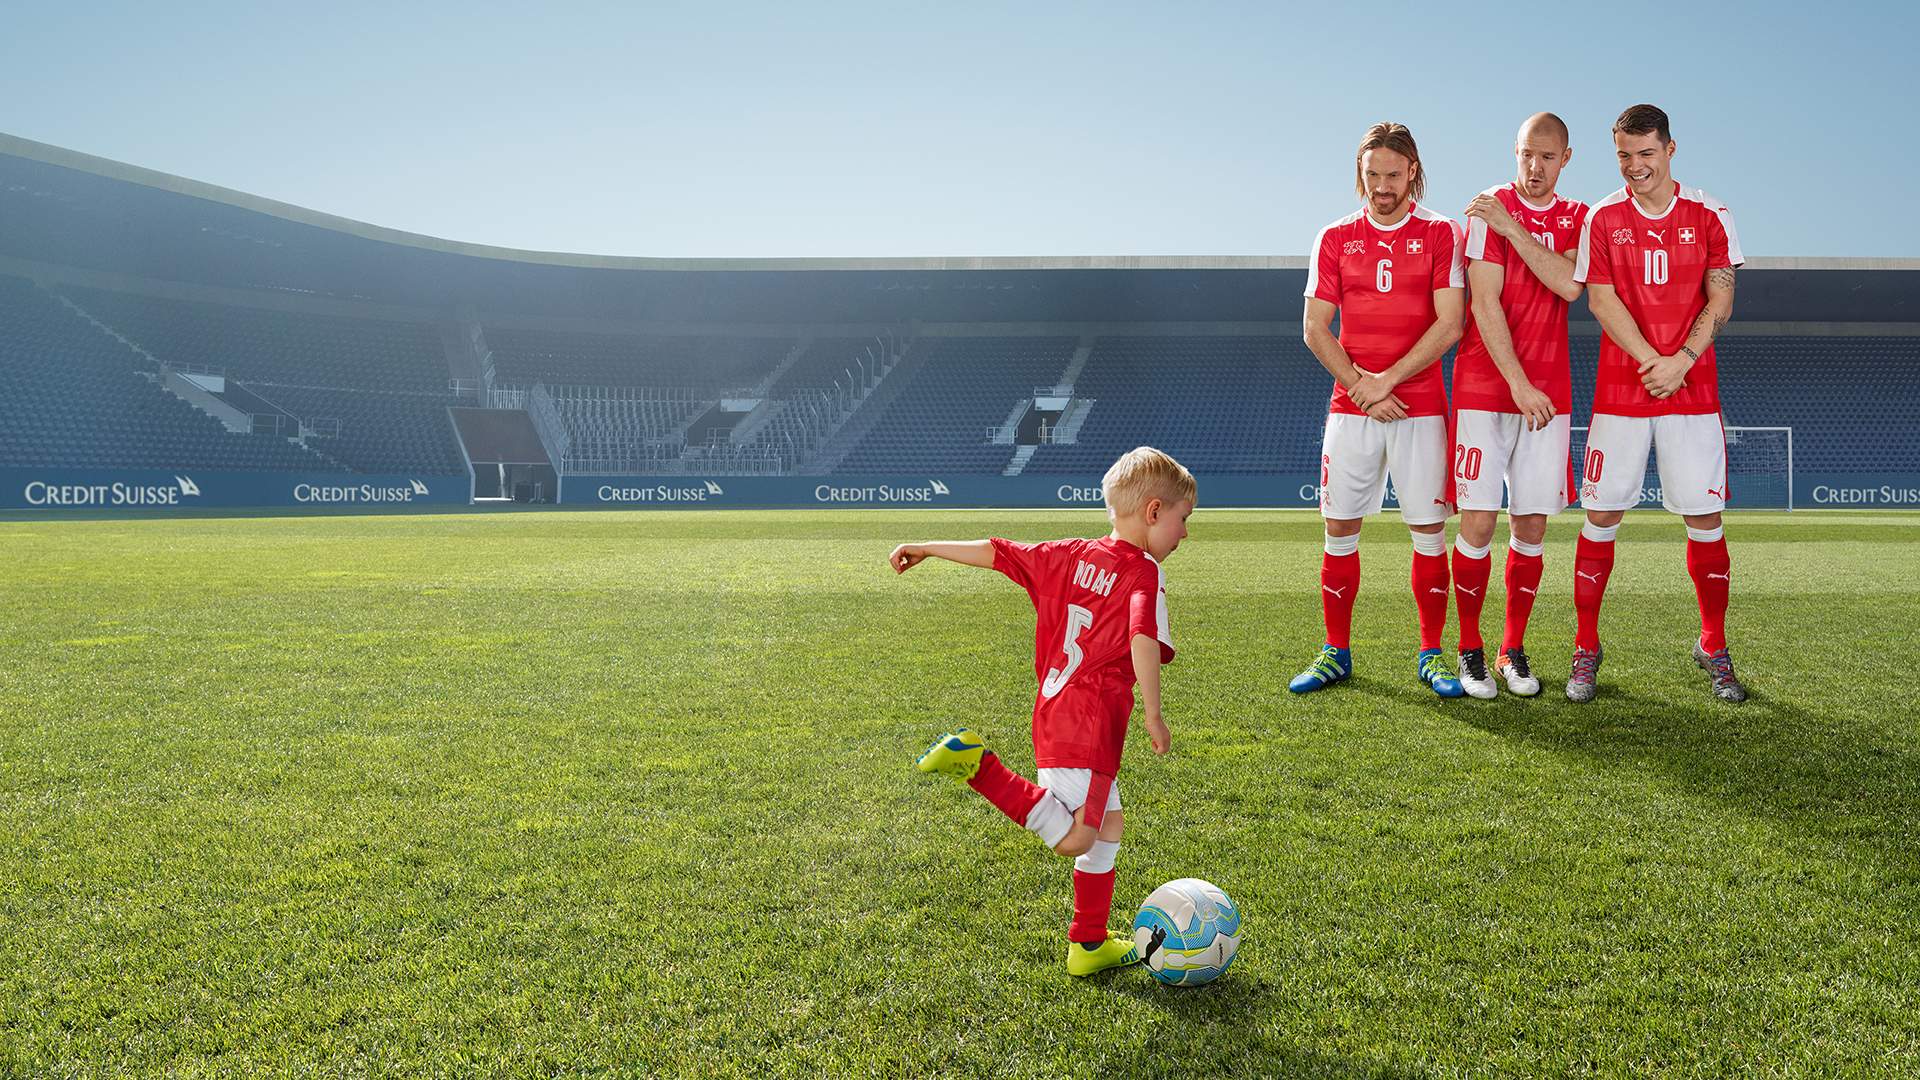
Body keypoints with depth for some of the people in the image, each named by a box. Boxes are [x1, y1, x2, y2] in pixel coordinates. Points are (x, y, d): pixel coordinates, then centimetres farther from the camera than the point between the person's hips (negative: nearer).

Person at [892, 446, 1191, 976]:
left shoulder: (1074, 555, 14)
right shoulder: (1145, 572, -7)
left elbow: (998, 551, 17)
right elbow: (1144, 640, -24)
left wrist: (927, 548, 24)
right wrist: (1153, 714, -20)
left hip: (1054, 709, 9)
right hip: (1089, 718, -9)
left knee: (1107, 825, 18)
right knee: (1074, 838, -11)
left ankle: (1090, 944, 25)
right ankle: (977, 766, -15)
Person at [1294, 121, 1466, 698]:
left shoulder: (1439, 234, 2)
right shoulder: (1335, 238, 8)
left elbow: (1449, 325, -6)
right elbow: (1316, 330, 4)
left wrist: (1386, 380, -12)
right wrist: (1359, 386, -8)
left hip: (1419, 406, -2)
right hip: (1350, 406, 2)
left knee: (1429, 530, 0)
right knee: (1340, 529, 3)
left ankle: (1431, 655, 12)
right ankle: (1336, 653, 14)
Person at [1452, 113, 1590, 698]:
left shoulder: (1576, 218, 11)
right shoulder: (1490, 208, -1)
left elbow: (1568, 284, -9)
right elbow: (1485, 304, -9)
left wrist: (1510, 226, -12)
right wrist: (1519, 385, -14)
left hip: (1548, 395, 4)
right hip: (1484, 387, -3)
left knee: (1531, 527, 4)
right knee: (1478, 522, -5)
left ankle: (1514, 650, 16)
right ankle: (1469, 650, 8)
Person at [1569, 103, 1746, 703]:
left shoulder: (1709, 215, 4)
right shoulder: (1602, 218, 3)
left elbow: (1719, 303, 1)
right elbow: (1601, 301, -3)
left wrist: (1681, 361, -13)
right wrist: (1652, 362, -13)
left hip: (1693, 390, 1)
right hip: (1619, 390, 0)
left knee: (1704, 518, 2)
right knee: (1601, 516, -1)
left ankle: (1713, 648, 17)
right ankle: (1586, 650, 10)